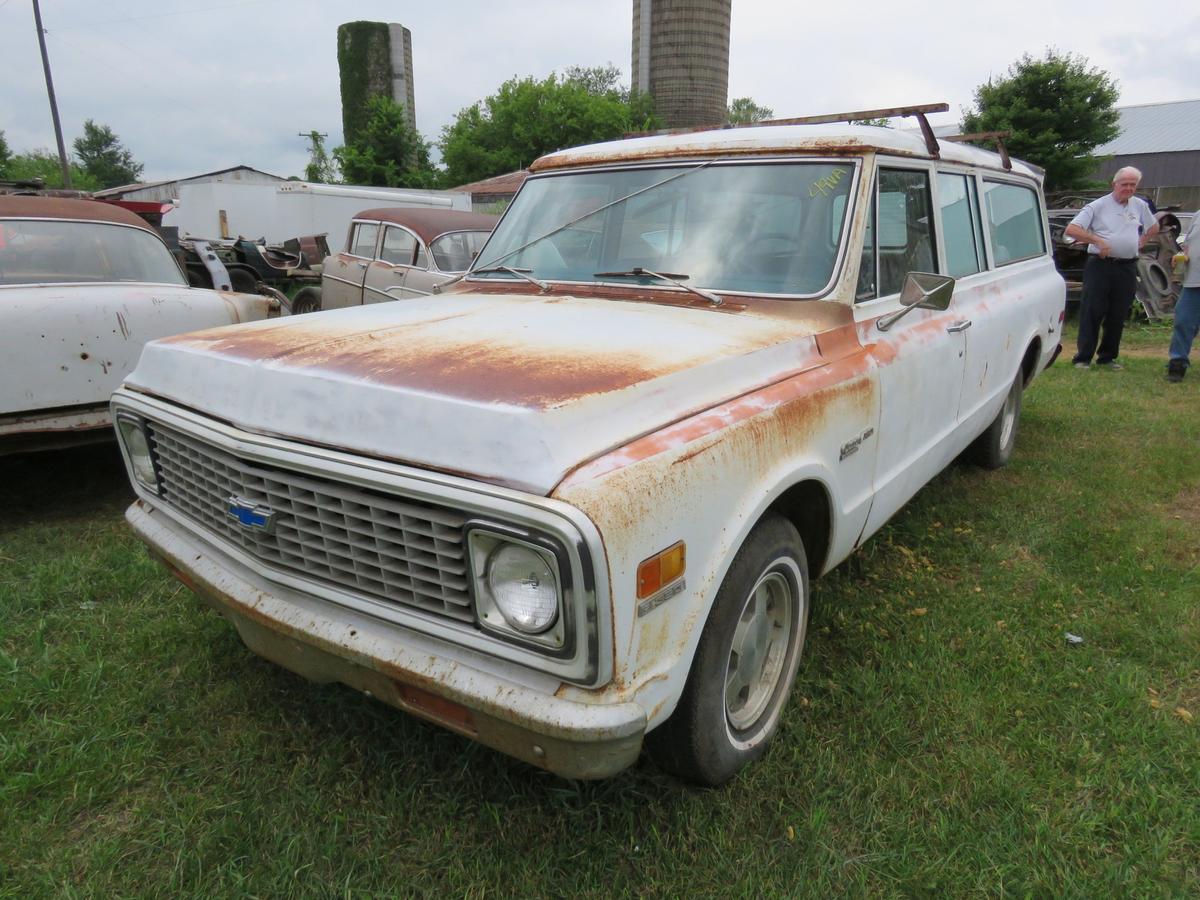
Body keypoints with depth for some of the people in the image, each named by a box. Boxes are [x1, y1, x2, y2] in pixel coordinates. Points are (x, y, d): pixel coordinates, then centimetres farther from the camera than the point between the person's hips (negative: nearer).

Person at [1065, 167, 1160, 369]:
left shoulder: (1140, 206, 13)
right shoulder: (1098, 206, -3)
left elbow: (1154, 227, 30)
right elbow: (1071, 230, -11)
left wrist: (1141, 242, 13)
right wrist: (1098, 240, -18)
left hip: (1127, 268, 5)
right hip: (1100, 265, -5)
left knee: (1118, 315, 8)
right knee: (1092, 312, -6)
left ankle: (1108, 357, 17)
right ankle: (1083, 358, -3)